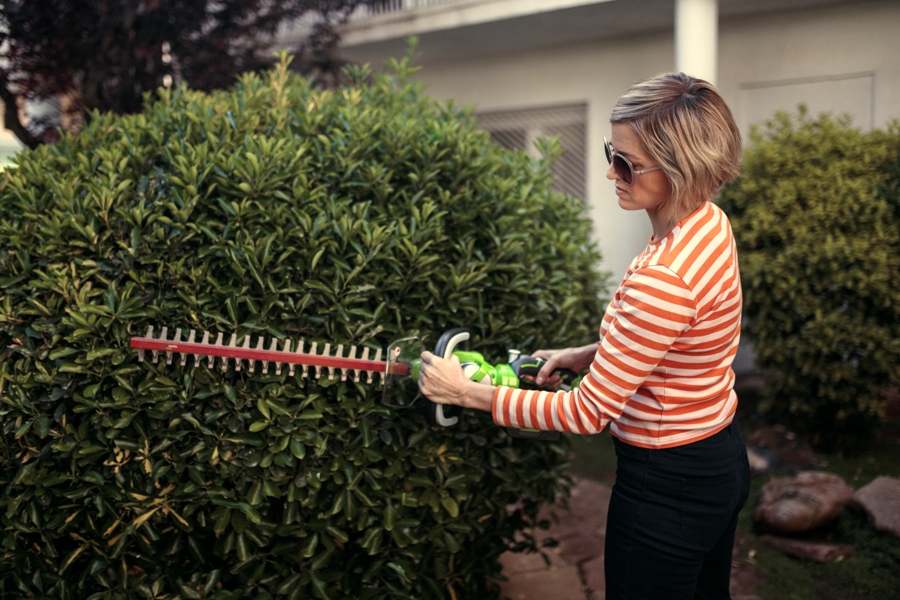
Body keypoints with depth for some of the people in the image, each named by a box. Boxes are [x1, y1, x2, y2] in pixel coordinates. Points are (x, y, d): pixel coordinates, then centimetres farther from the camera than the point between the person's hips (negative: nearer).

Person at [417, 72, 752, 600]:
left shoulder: (663, 278, -33)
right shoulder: (708, 221, -3)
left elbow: (588, 413, -25)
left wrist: (467, 393, -17)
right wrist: (587, 354, 3)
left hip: (667, 489, -9)